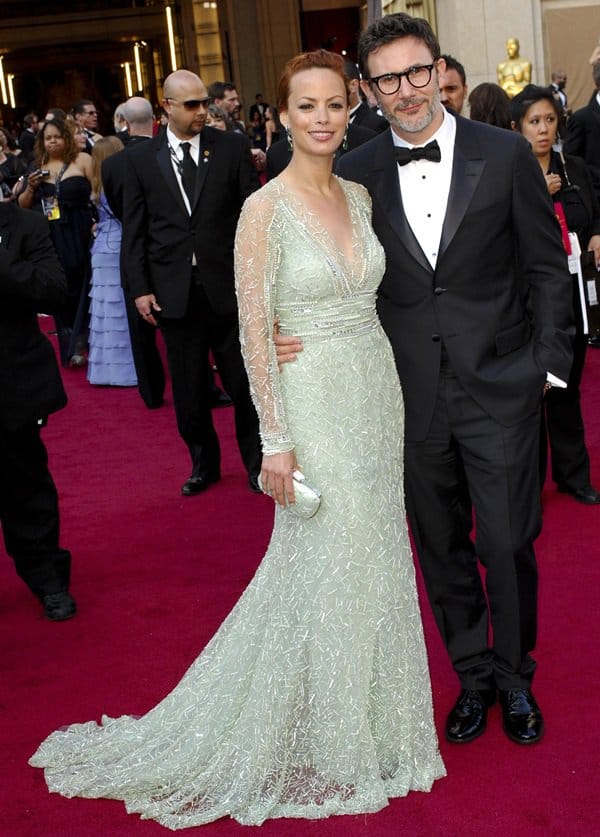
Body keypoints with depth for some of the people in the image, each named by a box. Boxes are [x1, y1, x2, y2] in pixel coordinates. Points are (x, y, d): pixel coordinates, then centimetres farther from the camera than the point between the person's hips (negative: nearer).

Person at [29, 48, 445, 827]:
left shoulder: (358, 195, 7)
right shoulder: (265, 209, -13)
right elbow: (255, 332, -15)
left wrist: (386, 398, 9)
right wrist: (276, 440, -17)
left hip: (377, 391, 7)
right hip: (314, 402, -6)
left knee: (373, 553, 15)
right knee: (321, 564, 3)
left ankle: (363, 712, 33)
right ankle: (318, 734, 23)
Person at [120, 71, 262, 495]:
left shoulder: (233, 146, 2)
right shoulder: (141, 158, 5)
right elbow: (135, 231, 5)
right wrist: (140, 287, -1)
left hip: (229, 285, -1)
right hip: (173, 292, 1)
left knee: (245, 382, 7)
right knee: (189, 389, 10)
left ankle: (257, 463, 24)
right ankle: (204, 464, 27)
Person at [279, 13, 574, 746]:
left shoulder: (504, 154, -3)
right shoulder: (356, 173, 1)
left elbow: (546, 265, 1)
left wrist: (550, 362, -2)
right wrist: (302, 337, -10)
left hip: (499, 387, -2)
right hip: (414, 395, 2)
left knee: (507, 542, 4)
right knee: (440, 546, 13)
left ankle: (515, 678, 28)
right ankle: (473, 677, 33)